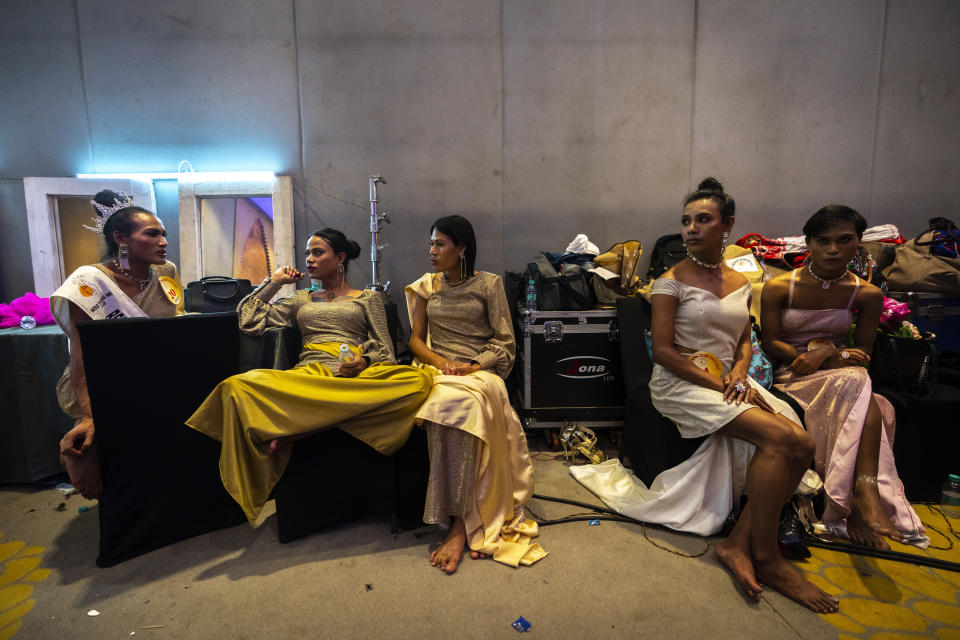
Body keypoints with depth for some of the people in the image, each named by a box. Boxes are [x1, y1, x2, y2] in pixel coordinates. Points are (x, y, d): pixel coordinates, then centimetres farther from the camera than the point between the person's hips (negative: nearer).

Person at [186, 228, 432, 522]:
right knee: (239, 385, -31)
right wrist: (274, 282, 23)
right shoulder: (301, 299, 28)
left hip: (354, 377, -1)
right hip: (308, 375, 1)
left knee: (419, 380, -36)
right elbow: (248, 321, 19)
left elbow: (385, 352, 12)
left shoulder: (368, 298, 20)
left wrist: (364, 361, -10)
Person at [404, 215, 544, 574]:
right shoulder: (426, 286, 17)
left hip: (481, 370, -2)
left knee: (457, 404, -38)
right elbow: (416, 339, 13)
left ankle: (460, 525, -35)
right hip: (437, 368, 2)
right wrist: (442, 362, -7)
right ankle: (469, 523, -34)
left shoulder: (489, 284, 7)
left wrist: (473, 366, -14)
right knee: (450, 404, -35)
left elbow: (505, 342, 2)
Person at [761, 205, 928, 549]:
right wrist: (831, 354, -15)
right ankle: (865, 491, -35)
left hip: (841, 374, 3)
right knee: (856, 382, -33)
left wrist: (825, 353, -15)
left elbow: (862, 352, 8)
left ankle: (857, 501, -37)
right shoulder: (778, 287, -3)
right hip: (792, 375, -2)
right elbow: (770, 343, -4)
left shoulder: (867, 295, 4)